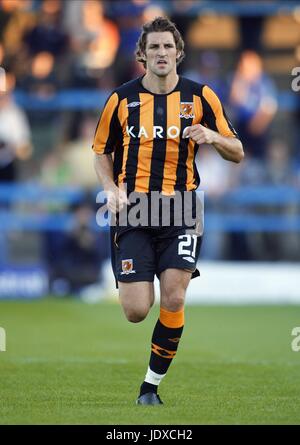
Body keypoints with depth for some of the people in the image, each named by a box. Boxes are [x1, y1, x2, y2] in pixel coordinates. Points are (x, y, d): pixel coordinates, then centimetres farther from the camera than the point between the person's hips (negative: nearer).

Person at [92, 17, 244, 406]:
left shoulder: (200, 96, 3)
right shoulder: (122, 98, 3)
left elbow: (237, 153, 6)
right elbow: (102, 151, 15)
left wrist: (212, 136, -16)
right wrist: (111, 189, -3)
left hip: (180, 209, 0)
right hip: (133, 209, 0)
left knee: (173, 299, -14)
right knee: (136, 311, -9)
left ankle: (152, 385, 3)